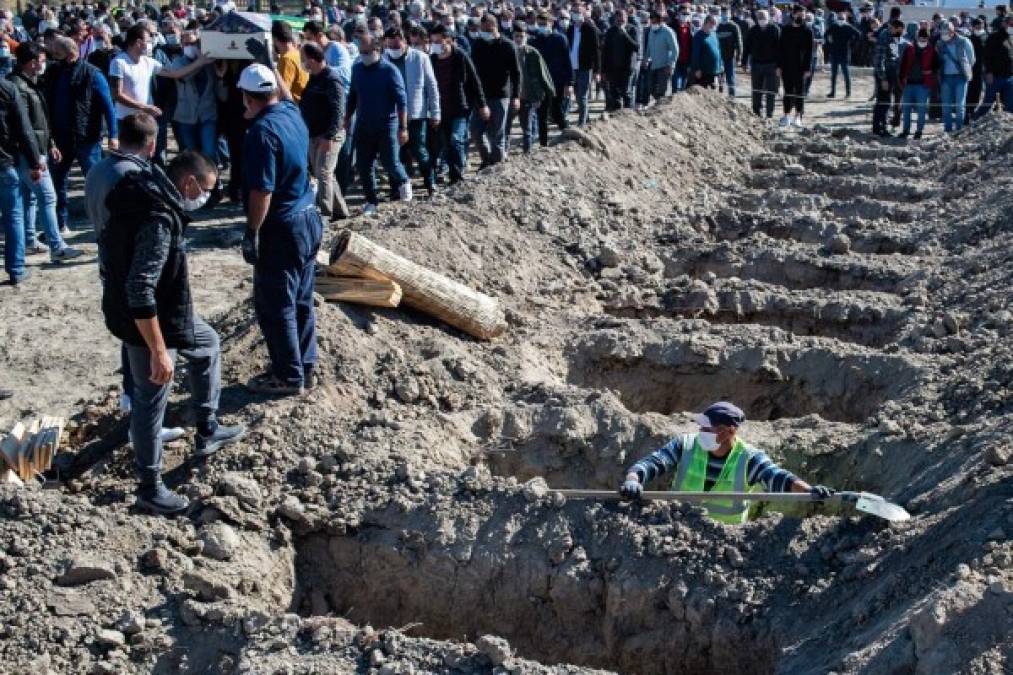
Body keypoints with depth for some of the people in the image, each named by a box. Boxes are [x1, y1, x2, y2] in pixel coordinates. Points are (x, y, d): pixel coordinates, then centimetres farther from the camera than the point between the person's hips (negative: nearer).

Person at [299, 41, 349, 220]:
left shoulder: (331, 79, -16)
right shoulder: (314, 78, 14)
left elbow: (338, 111, -23)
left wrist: (330, 136, -28)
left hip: (329, 136, -10)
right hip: (314, 135, 10)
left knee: (323, 173, -14)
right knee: (322, 174, 14)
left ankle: (325, 213, -13)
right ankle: (339, 210, 24)